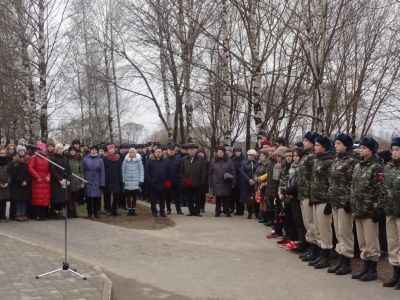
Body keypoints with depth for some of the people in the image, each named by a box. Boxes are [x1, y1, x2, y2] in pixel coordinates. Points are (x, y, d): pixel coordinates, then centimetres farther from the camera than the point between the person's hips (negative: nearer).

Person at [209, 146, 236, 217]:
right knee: (217, 198, 4)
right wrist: (210, 183, 5)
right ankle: (217, 212, 12)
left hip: (226, 183, -1)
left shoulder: (229, 161, 4)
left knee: (226, 198, -1)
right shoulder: (213, 161, 7)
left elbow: (233, 172, 4)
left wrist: (233, 183, -2)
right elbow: (210, 173, 9)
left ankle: (227, 211, 10)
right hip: (216, 184, 1)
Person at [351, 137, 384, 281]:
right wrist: (352, 205, 14)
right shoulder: (358, 166, 12)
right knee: (361, 241, 14)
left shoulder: (376, 167, -10)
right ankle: (365, 267, 24)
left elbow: (380, 190, -14)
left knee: (371, 241, 1)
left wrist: (377, 209, -18)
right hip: (358, 209, 7)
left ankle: (372, 270, 11)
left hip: (369, 209, -7)